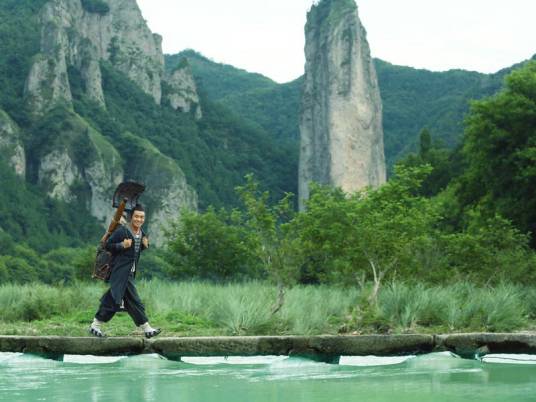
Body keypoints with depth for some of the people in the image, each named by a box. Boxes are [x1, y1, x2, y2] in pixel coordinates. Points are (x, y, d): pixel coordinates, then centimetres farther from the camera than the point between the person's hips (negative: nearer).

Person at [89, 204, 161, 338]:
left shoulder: (141, 232, 11)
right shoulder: (122, 231, -13)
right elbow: (108, 245, -10)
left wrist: (145, 245, 3)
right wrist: (122, 245, -24)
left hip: (130, 272, 8)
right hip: (121, 272, -8)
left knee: (111, 299, 11)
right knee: (133, 300, -9)